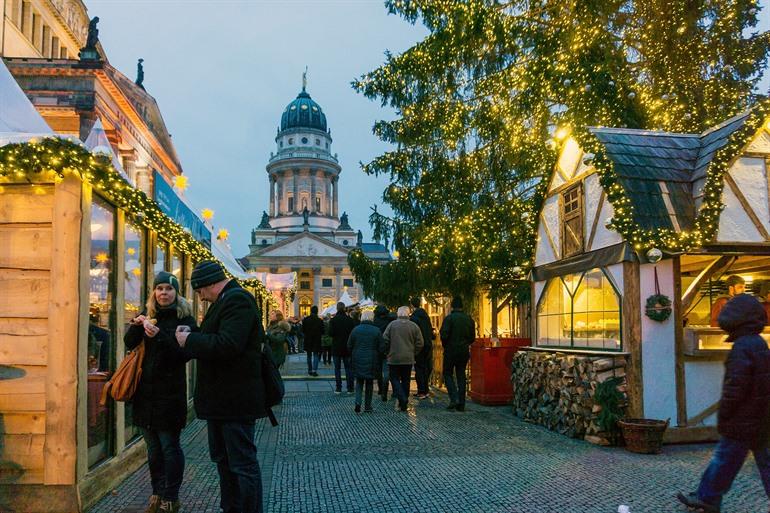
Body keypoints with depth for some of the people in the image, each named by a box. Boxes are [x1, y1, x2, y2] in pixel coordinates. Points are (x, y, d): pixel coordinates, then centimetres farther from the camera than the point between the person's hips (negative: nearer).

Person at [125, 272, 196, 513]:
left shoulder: (184, 318, -6)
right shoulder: (148, 314, 10)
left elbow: (184, 353, -14)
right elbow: (129, 343, 4)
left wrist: (159, 336, -25)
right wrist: (136, 325, -15)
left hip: (170, 392, -5)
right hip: (145, 390, 5)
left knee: (169, 446, -1)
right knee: (152, 446, 14)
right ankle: (157, 493, 26)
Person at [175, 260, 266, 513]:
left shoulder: (238, 300, -18)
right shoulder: (225, 300, 15)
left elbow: (227, 345, -29)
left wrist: (190, 340, -18)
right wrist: (192, 338, 2)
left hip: (235, 399, -11)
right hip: (221, 397, 11)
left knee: (243, 463, -2)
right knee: (222, 458, 21)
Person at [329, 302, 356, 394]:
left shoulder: (333, 320, -10)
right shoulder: (350, 319, -4)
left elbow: (331, 333, -15)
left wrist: (336, 335, 6)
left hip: (336, 347, -2)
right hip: (347, 348, 2)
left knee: (337, 368, 6)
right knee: (348, 368, 9)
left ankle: (338, 388, 4)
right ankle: (350, 388, 8)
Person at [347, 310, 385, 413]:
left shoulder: (355, 330, -3)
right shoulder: (376, 331, -9)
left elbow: (349, 346, 1)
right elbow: (382, 347, -7)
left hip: (358, 360, 1)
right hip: (371, 361, -1)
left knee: (359, 381, 14)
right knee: (369, 383, 12)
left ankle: (358, 402, -7)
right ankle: (367, 406, 17)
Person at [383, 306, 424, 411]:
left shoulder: (392, 325, -7)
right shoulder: (414, 326, -2)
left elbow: (385, 340, -6)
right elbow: (420, 343, 0)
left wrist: (388, 353, 9)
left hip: (394, 358, -2)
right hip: (408, 359, 2)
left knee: (395, 379, 7)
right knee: (406, 380, 13)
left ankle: (402, 399, -13)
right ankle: (404, 403, 17)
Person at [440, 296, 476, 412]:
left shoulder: (449, 318, -12)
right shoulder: (469, 319, 4)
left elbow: (444, 335, -17)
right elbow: (472, 337, 7)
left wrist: (445, 346, 1)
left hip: (451, 351, -4)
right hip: (464, 351, 5)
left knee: (447, 373, 9)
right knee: (461, 375, 11)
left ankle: (454, 398, -8)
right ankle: (461, 404, 10)